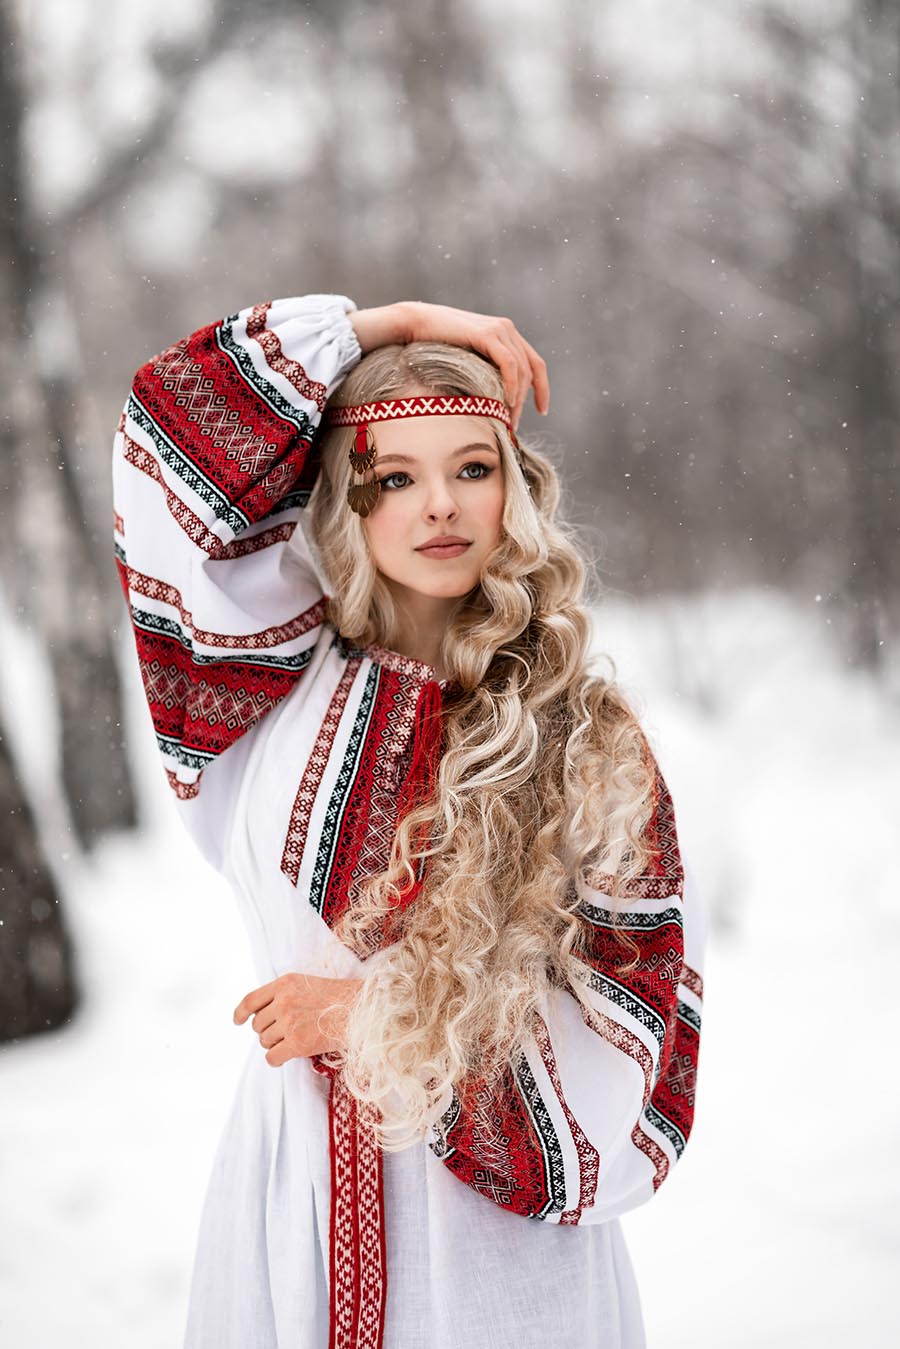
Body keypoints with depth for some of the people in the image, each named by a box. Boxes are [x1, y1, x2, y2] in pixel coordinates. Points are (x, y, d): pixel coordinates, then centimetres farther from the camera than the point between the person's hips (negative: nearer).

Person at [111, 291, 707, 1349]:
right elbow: (179, 441, -7)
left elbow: (639, 989, -5)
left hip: (502, 1213, -1)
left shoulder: (586, 743, -3)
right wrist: (392, 324, -4)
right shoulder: (287, 678, -1)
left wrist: (380, 1016, -9)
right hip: (299, 1174, 1)